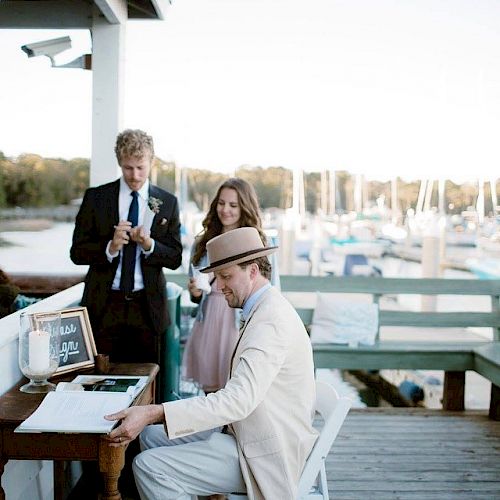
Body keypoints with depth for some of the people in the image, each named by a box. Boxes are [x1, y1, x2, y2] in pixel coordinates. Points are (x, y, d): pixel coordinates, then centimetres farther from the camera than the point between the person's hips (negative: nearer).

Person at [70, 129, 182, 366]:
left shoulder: (167, 202, 5)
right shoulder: (95, 197, 2)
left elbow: (175, 259, 4)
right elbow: (77, 252, 0)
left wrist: (149, 244, -16)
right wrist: (110, 247, -19)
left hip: (147, 306, 1)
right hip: (103, 305, -1)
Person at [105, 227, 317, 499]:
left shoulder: (271, 321, -23)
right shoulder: (265, 309, 10)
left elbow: (238, 400, -33)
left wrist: (153, 413, -36)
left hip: (264, 455, -10)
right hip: (245, 430, 10)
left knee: (148, 466, -16)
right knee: (151, 436, 12)